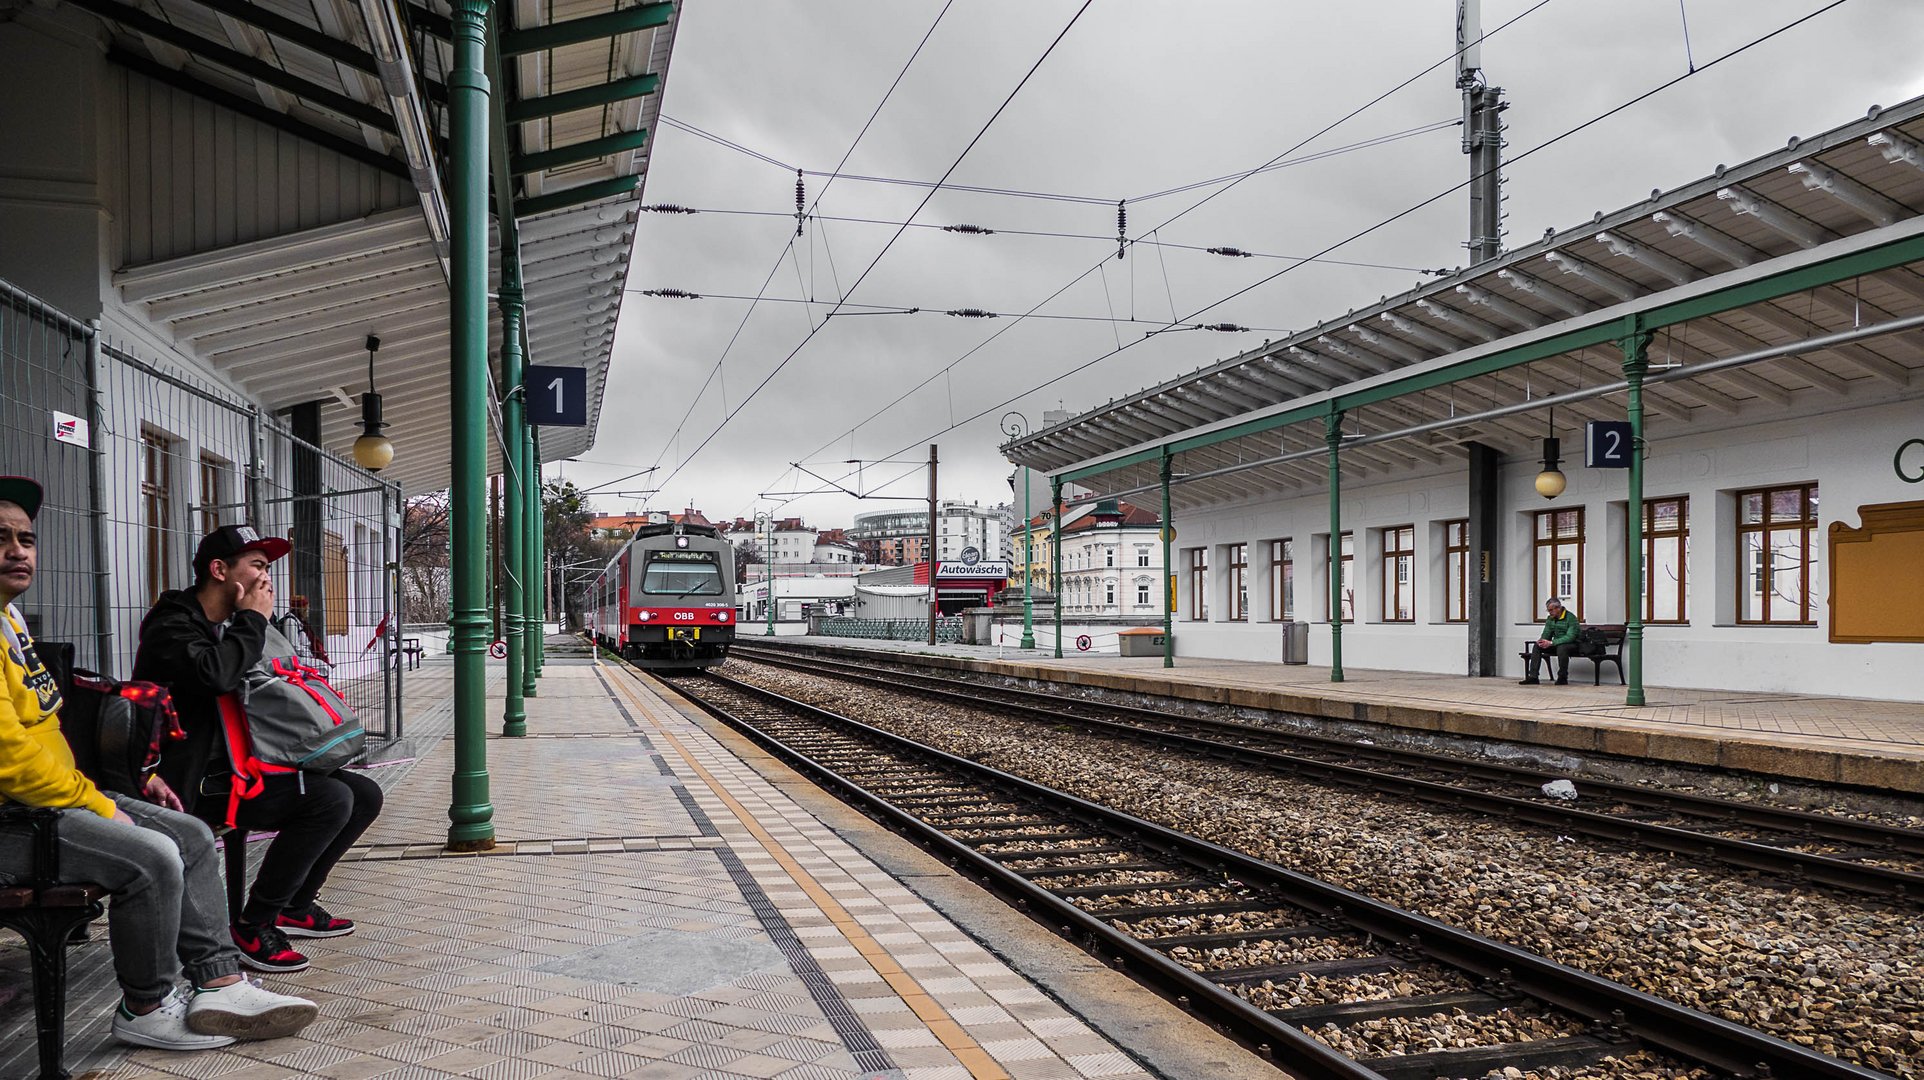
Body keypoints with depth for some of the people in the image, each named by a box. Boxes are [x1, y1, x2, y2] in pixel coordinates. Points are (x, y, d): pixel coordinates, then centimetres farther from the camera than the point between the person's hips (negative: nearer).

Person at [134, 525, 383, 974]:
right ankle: (254, 925, -14)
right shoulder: (172, 626, -11)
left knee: (364, 794, 1)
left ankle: (295, 905, 13)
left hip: (247, 765, 9)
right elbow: (215, 674, -33)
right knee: (331, 798, -26)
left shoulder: (234, 625, 18)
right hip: (202, 781, -9)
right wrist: (253, 619, -17)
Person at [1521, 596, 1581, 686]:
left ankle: (1563, 678, -25)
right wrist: (1542, 640, -16)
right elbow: (1546, 633, 10)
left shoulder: (1570, 618, -17)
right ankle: (1533, 677, -19)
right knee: (1537, 646, -13)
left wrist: (1551, 643, -32)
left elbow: (1570, 637, -26)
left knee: (1561, 647, -40)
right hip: (1556, 644, 7)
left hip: (1572, 644, -7)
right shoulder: (1550, 619, 7)